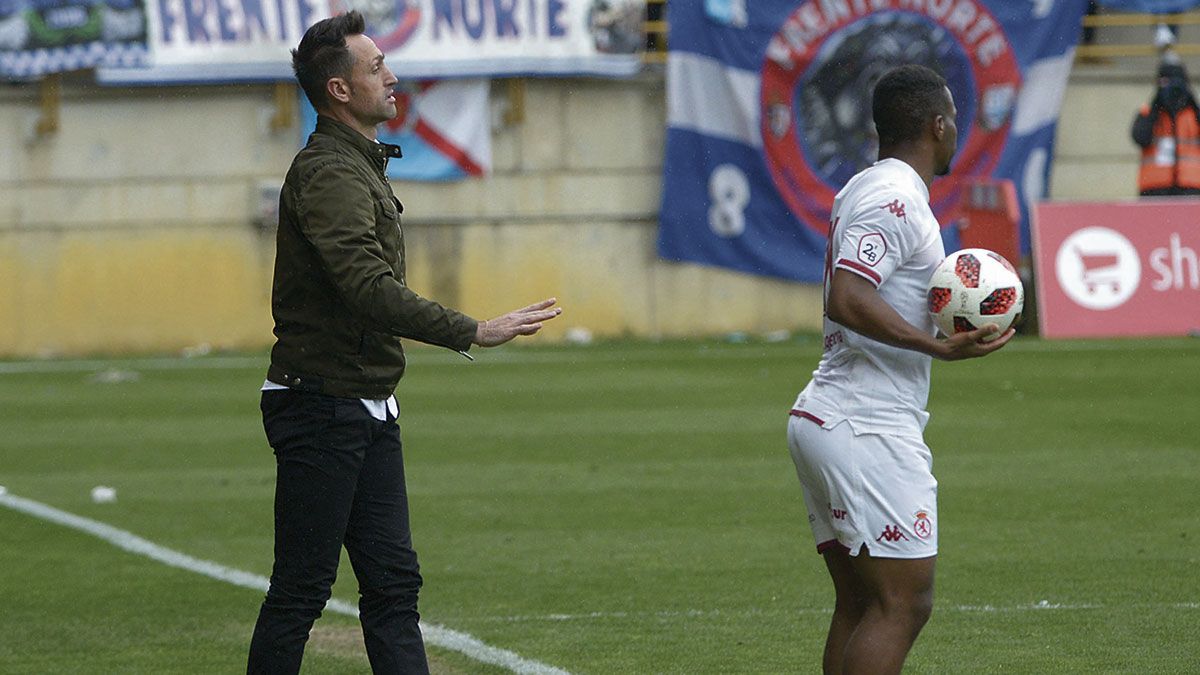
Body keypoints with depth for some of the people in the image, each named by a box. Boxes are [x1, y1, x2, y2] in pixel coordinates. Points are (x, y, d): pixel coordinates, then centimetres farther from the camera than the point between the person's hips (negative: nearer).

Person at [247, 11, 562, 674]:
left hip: (368, 411, 10)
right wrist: (473, 332, -29)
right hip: (321, 407, -10)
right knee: (301, 588, -6)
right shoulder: (327, 173, -16)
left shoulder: (358, 166, 18)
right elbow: (370, 289, -27)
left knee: (393, 582, 6)